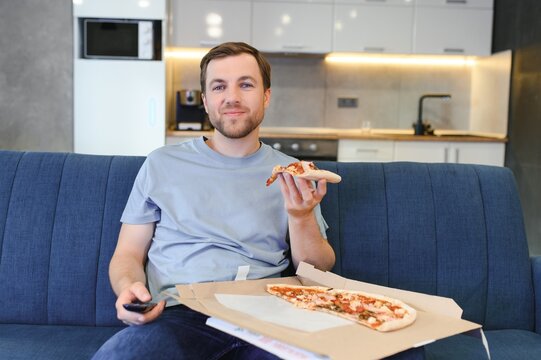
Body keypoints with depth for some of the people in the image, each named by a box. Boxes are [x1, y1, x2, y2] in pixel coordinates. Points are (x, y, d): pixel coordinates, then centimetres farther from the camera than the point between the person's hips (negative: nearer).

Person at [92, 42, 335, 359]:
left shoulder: (292, 174, 14)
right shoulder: (162, 164, 13)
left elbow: (319, 272, 12)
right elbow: (128, 253, 14)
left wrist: (301, 217, -8)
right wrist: (129, 288, -9)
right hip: (179, 313, -1)